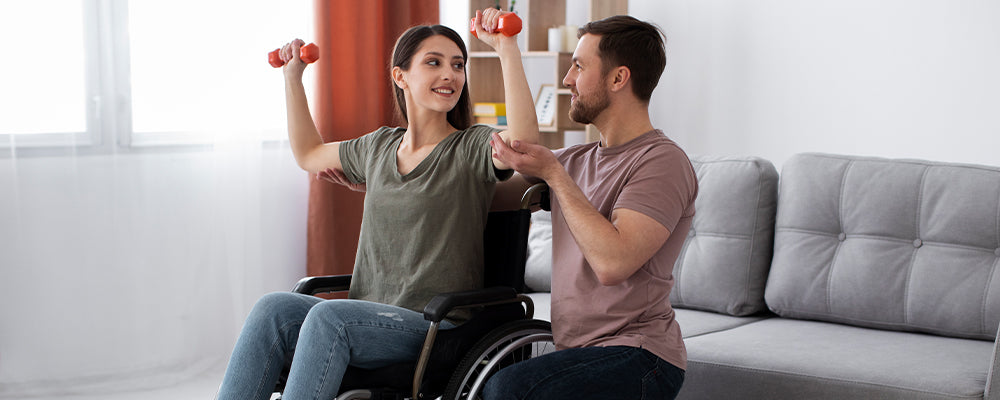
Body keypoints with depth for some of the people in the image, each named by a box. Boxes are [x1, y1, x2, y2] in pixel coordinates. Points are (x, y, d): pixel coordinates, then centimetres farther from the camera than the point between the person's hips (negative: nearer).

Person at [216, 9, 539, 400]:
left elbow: (523, 140, -25)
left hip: (437, 326, -5)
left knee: (328, 316, -32)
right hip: (368, 319, 5)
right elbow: (309, 154, 36)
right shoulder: (378, 147, 17)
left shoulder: (473, 148, 0)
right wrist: (292, 75, 32)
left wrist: (507, 48, -25)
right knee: (273, 306, -22)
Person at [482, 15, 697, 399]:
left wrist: (553, 174, -16)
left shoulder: (661, 162, -9)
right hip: (576, 353, 8)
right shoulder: (573, 161, 16)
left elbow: (612, 263, -22)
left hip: (638, 357, -8)